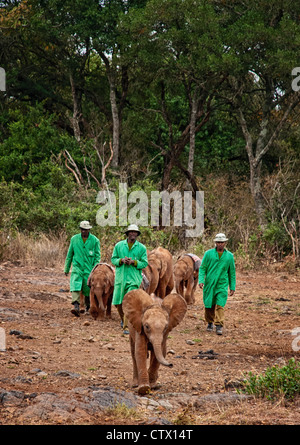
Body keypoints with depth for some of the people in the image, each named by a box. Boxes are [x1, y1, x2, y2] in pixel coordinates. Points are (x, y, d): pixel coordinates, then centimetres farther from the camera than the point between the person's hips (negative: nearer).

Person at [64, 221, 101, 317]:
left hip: (89, 269, -1)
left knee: (88, 290, 7)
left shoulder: (95, 240, -1)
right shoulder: (74, 239, 4)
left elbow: (97, 256, 3)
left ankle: (88, 307, 29)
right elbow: (69, 255, 13)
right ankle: (76, 307, -27)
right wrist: (66, 269, 15)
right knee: (75, 287, -18)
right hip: (77, 267, 1)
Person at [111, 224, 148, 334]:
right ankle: (123, 319, 33)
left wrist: (133, 262, -13)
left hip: (134, 278, -2)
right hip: (120, 277, 2)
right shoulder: (119, 245, 7)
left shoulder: (141, 248, 4)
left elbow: (144, 263, 3)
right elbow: (113, 259, 9)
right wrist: (121, 260, -11)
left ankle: (126, 326, -9)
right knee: (118, 303, 5)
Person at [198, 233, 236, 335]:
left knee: (220, 306, -12)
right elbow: (202, 268, 2)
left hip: (222, 285, -1)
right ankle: (210, 323, 28)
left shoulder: (229, 256, 6)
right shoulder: (209, 254, 2)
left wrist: (232, 287, 9)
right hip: (209, 284, 1)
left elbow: (232, 272, 12)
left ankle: (219, 326, -13)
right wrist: (201, 280, -13)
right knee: (209, 306, 7)